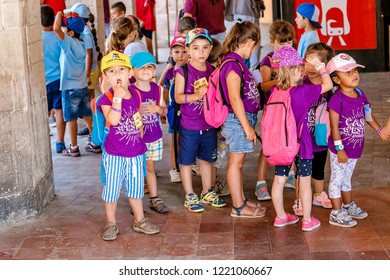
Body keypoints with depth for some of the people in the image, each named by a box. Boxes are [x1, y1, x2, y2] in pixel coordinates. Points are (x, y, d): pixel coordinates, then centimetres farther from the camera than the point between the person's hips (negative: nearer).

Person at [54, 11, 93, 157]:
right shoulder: (82, 43, 4)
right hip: (83, 86, 7)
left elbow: (56, 28, -31)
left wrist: (60, 14, -16)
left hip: (70, 87, -7)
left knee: (71, 118, 2)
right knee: (88, 115, 15)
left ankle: (74, 148, 9)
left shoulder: (68, 41, -17)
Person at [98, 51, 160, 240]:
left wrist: (140, 129, 9)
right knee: (112, 188, 5)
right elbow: (113, 120, -29)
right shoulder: (106, 98, -13)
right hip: (114, 155, -5)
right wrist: (117, 97, -32)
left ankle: (140, 221, 30)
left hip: (136, 152, 5)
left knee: (135, 187, 17)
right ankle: (111, 224, 19)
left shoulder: (135, 95, 5)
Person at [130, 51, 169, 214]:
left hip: (154, 136, 5)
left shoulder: (157, 89, 4)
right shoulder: (130, 91, -12)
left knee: (150, 167, 17)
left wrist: (157, 108, -11)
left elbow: (165, 110, 9)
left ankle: (154, 199, 27)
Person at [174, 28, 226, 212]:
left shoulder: (212, 70, 5)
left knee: (206, 159, 18)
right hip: (189, 126, -5)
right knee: (187, 162, 6)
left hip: (209, 125, 5)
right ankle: (190, 196, 19)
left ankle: (207, 192, 34)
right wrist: (195, 96, -28)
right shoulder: (183, 71, -10)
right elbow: (178, 97, -15)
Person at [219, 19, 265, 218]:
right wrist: (247, 126, -20)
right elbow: (235, 99, -23)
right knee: (236, 162, 1)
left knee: (238, 162, 18)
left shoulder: (235, 62, 11)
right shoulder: (233, 64, -19)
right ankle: (238, 207, 10)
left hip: (243, 119, 10)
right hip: (239, 120, -10)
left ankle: (241, 200, 30)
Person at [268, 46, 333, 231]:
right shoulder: (303, 92, -20)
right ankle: (307, 220, 16)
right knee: (305, 181, 8)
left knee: (279, 180, 13)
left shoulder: (274, 91, -8)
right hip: (301, 143, -5)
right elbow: (328, 84, -11)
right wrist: (319, 66, 0)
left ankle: (280, 216, 26)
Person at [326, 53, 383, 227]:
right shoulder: (337, 99, -22)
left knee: (346, 177, 24)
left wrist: (380, 130, 13)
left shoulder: (360, 94, 1)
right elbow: (334, 126, -21)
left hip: (355, 147, 7)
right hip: (341, 148, -7)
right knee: (337, 179, 6)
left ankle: (348, 206, 41)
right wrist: (340, 149, -21)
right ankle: (336, 214, 17)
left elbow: (368, 116, 14)